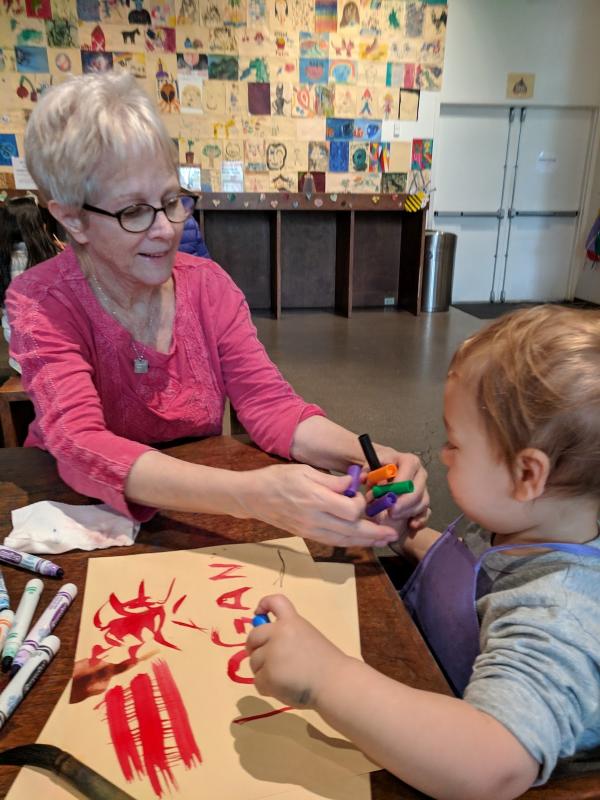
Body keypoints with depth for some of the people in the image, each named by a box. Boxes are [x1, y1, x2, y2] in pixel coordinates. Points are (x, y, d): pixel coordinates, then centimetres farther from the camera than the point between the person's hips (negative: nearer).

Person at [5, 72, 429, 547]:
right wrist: (253, 494, -46)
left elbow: (269, 404, -12)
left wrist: (368, 457, -32)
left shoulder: (208, 284, -6)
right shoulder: (40, 303, -16)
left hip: (196, 515, 3)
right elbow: (81, 448, -31)